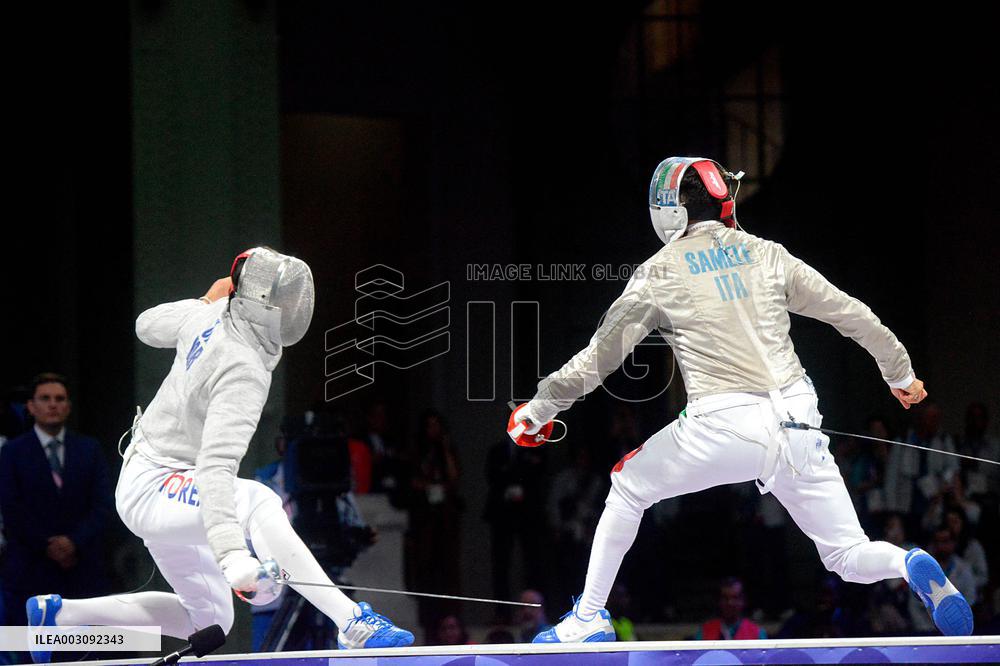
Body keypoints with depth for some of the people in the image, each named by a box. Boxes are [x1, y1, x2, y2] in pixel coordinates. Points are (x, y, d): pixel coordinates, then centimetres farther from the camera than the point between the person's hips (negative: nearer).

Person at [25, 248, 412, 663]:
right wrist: (231, 554, -49)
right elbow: (216, 468, -39)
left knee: (210, 621, 18)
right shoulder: (244, 373, -29)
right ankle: (352, 623, -43)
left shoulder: (205, 316, -6)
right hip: (153, 491, -10)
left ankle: (55, 612, 26)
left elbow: (148, 326, 16)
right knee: (257, 501, -37)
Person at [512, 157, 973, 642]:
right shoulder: (766, 255, 12)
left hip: (723, 426, -3)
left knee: (629, 489, 24)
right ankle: (912, 568, -22)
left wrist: (539, 408, 23)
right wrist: (899, 372, 30)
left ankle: (589, 620, 23)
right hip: (795, 426, 3)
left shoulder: (659, 273, 5)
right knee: (850, 558, 11)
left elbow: (599, 358, 9)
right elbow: (852, 315, 15)